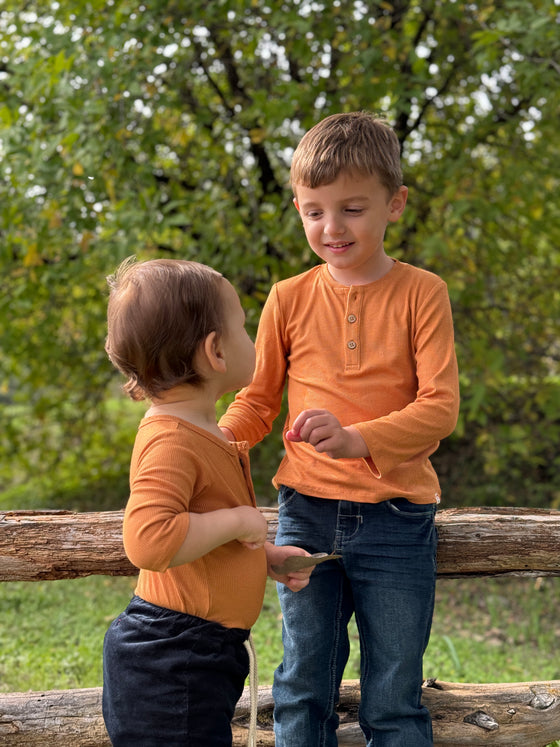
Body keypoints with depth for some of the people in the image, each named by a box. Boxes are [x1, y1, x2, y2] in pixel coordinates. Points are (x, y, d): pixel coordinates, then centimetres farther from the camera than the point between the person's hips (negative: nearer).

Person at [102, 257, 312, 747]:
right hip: (169, 664, -10)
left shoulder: (202, 432, 13)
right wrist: (239, 520, -24)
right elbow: (148, 539, -35)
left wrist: (268, 555, 15)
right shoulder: (171, 441, -21)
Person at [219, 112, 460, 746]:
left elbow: (439, 407, -10)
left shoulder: (421, 294, -2)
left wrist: (358, 439, -28)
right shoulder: (289, 299, 4)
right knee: (302, 689, 10)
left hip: (395, 522, -2)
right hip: (306, 514, 2)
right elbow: (258, 400, 12)